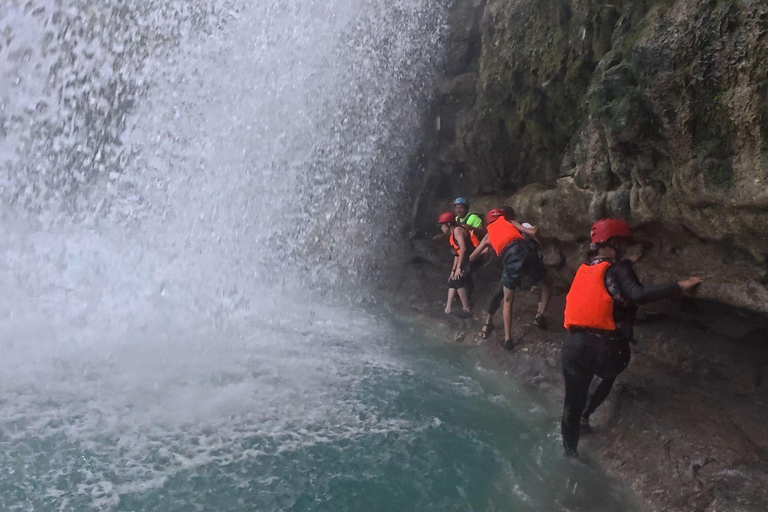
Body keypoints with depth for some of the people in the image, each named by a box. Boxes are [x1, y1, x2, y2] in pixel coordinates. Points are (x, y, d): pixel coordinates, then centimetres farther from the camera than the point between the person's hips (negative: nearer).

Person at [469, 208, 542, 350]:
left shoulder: (488, 235, 31)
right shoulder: (510, 222, 28)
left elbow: (472, 257, 37)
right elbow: (533, 233, 15)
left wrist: (485, 251, 56)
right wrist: (534, 229, 40)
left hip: (509, 258, 0)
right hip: (524, 251, 0)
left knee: (508, 301, 18)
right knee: (546, 282, 32)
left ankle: (507, 339, 16)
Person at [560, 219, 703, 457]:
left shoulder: (584, 268, 13)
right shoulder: (617, 269, -6)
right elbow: (638, 295, -23)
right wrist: (680, 286, -20)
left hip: (575, 343, 4)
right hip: (605, 347, -4)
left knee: (573, 399, 15)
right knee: (607, 374, 33)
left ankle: (569, 451, 25)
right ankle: (585, 415, 35)